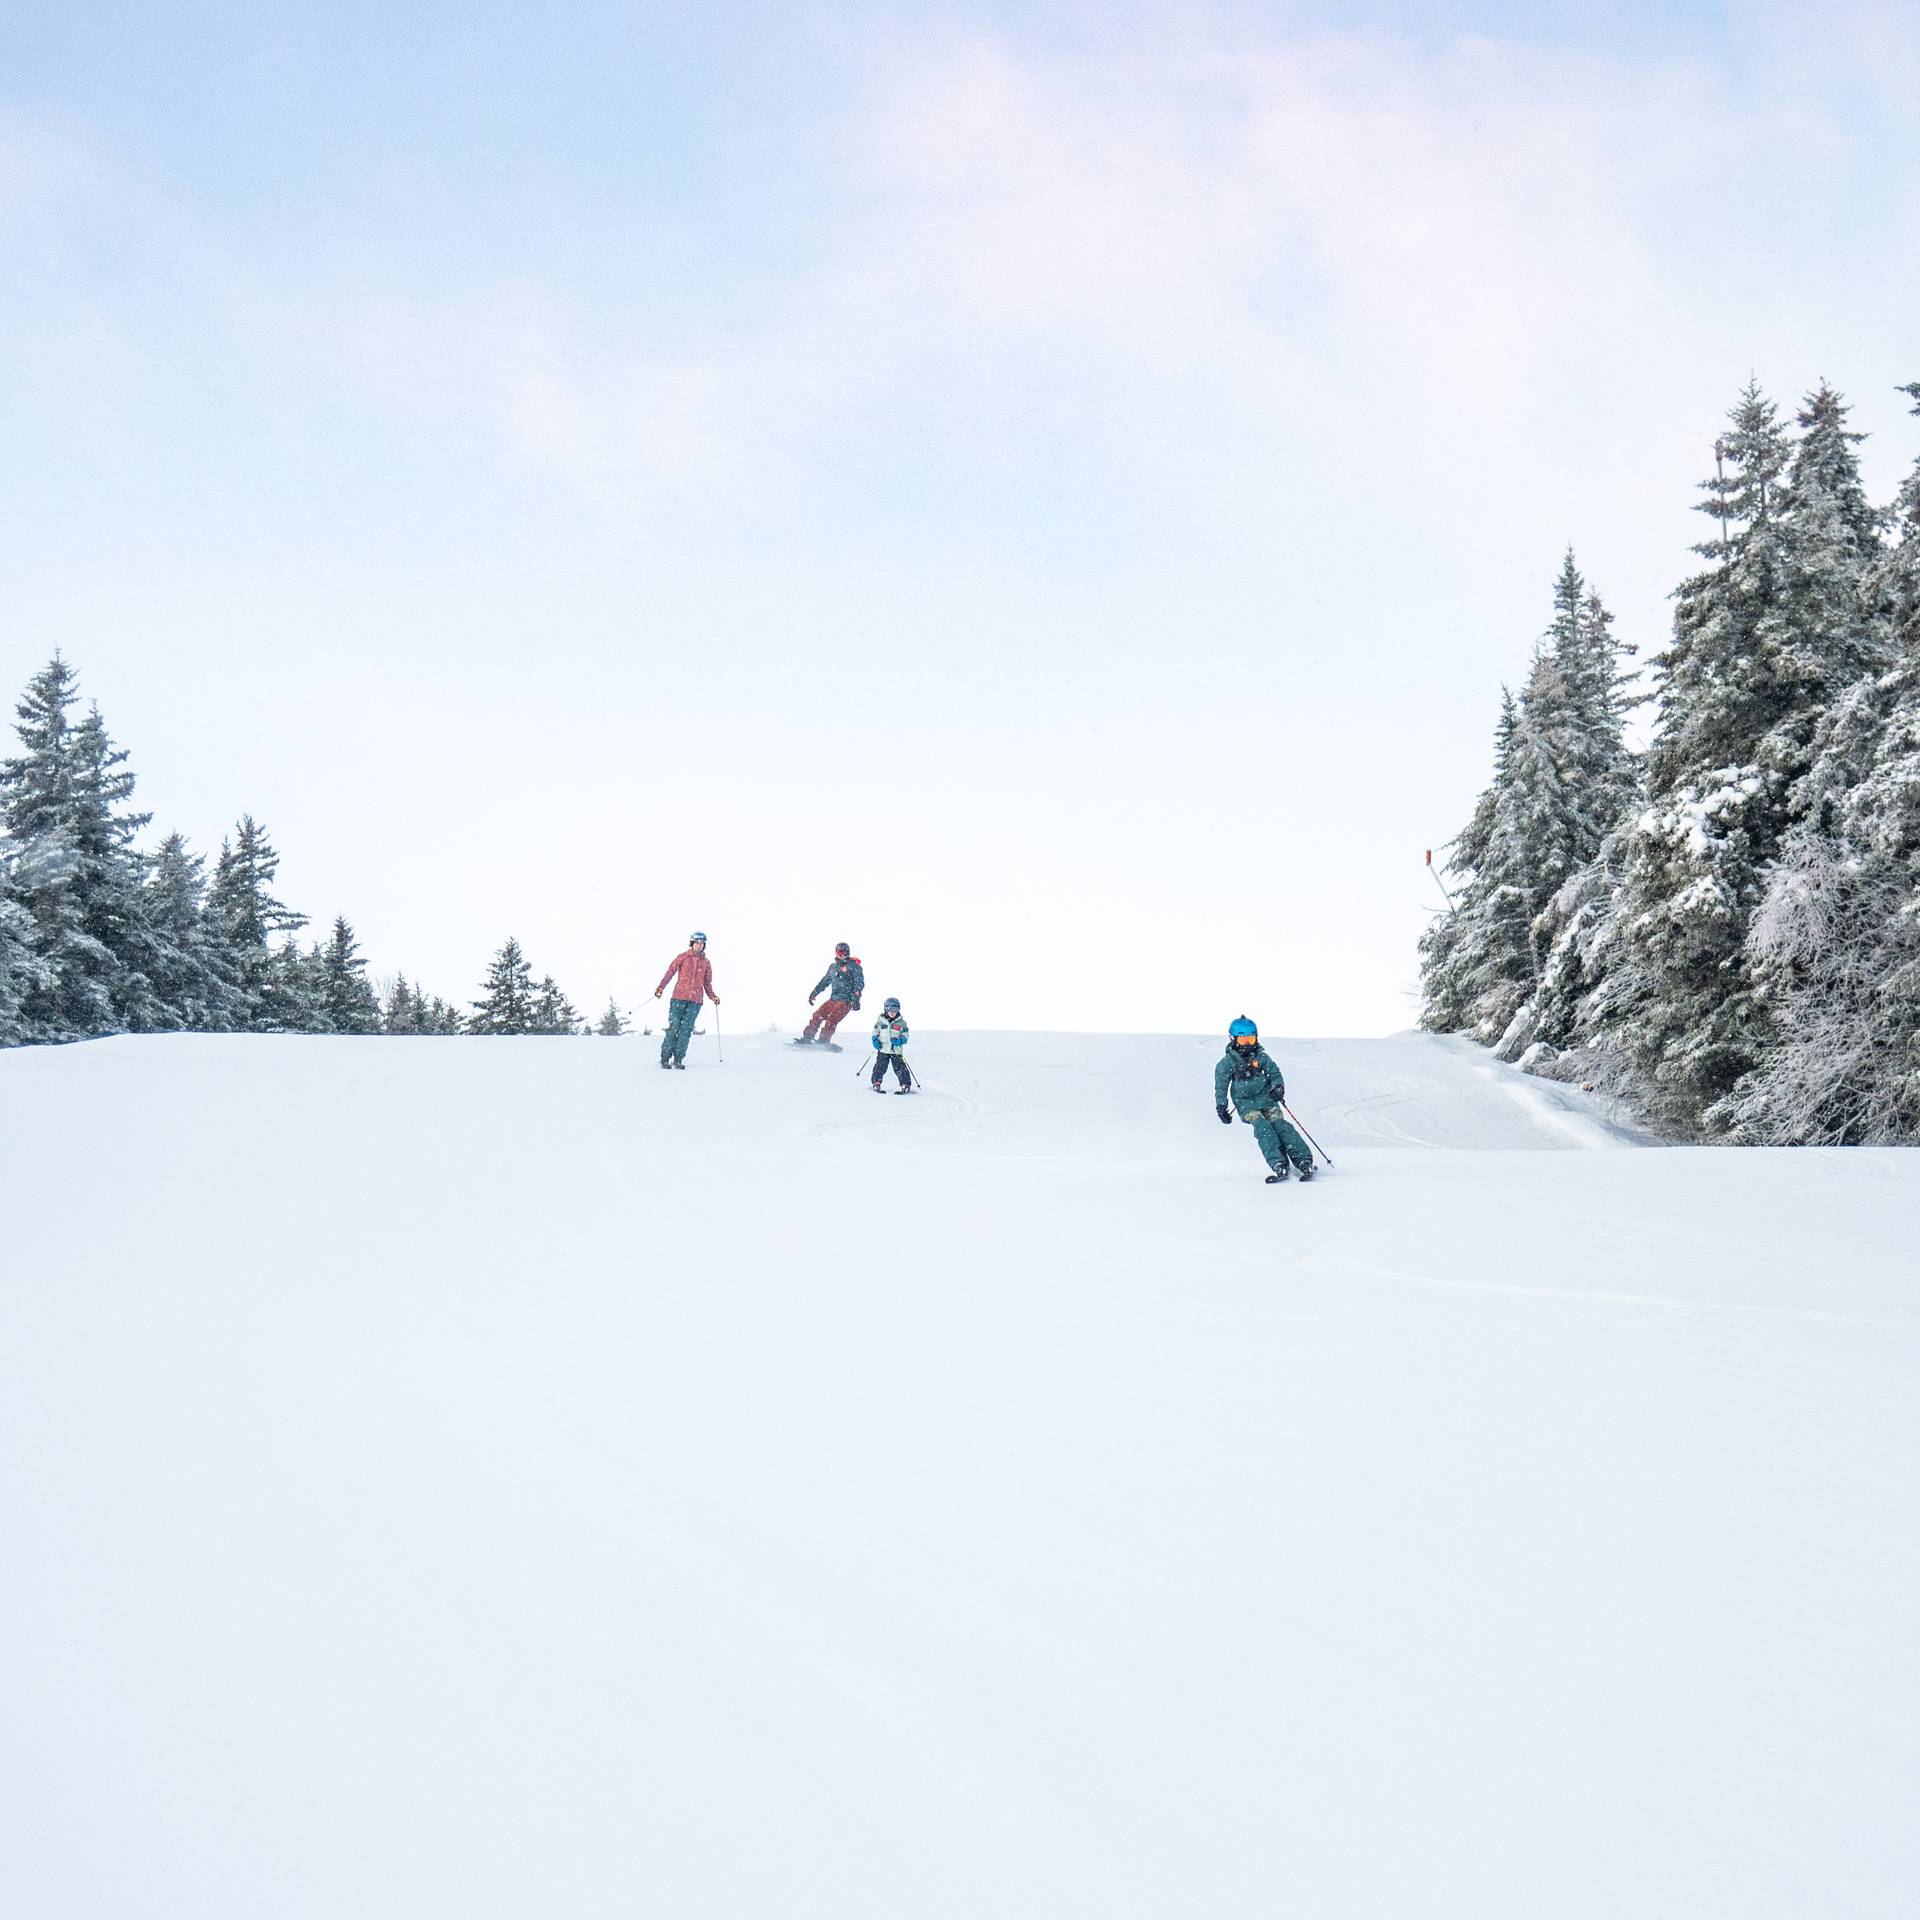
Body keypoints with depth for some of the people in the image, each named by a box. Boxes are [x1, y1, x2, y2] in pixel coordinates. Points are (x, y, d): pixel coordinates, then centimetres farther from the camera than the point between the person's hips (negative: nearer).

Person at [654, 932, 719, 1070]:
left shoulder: (706, 963, 14)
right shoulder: (682, 957, 5)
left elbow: (707, 983, 19)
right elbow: (670, 972, 1)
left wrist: (712, 996, 3)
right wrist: (661, 987, -11)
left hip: (695, 1001, 2)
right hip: (679, 997, -2)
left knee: (686, 1029, -2)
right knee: (674, 1027, -5)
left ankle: (678, 1059, 4)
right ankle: (665, 1058, 2)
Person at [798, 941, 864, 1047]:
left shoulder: (854, 967, -5)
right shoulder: (833, 967, 17)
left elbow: (859, 984, -12)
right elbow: (825, 981, 27)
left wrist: (856, 1000, -21)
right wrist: (814, 993, 23)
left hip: (846, 1001, -7)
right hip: (833, 999, 7)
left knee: (831, 1019, -21)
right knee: (818, 1016, -4)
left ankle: (823, 1041, -22)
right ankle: (807, 1038, -1)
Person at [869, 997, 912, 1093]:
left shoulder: (901, 1023, 3)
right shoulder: (880, 1021, 6)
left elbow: (905, 1036, 5)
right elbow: (875, 1033, 15)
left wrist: (900, 1041, -15)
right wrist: (875, 1041, -2)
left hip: (896, 1050, -1)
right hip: (883, 1050, 1)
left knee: (900, 1069, -6)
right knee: (880, 1067, -3)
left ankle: (906, 1085, 1)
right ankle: (876, 1084, 12)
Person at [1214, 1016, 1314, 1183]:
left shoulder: (1262, 1057, 6)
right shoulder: (1228, 1063, 0)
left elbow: (1275, 1073, 12)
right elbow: (1221, 1086, 4)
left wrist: (1277, 1087, -8)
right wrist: (1221, 1107, -2)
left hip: (1266, 1099, 2)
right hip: (1245, 1103, -2)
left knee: (1280, 1125, -17)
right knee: (1263, 1127, -25)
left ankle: (1304, 1161, -23)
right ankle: (1279, 1165, -34)